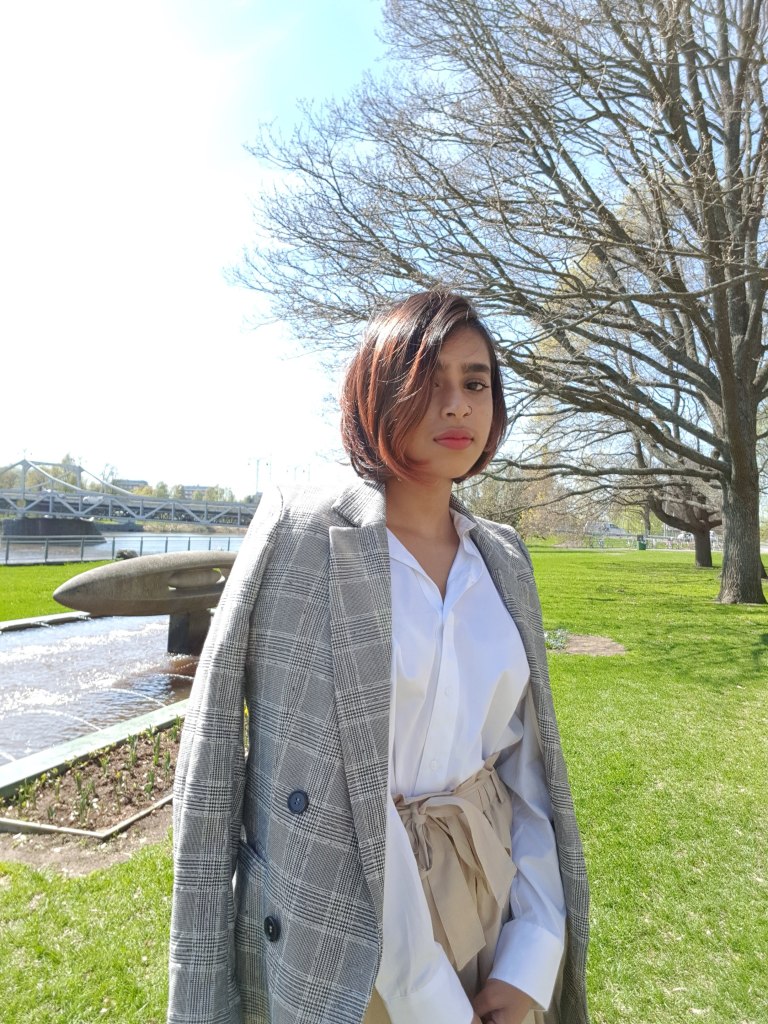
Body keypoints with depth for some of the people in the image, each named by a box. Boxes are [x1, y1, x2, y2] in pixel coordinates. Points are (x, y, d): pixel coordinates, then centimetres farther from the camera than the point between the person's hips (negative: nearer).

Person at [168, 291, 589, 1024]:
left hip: (493, 884, 5)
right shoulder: (300, 532, -17)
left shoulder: (502, 559, -1)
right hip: (351, 908, -4)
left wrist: (533, 961, -6)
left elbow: (526, 761, 2)